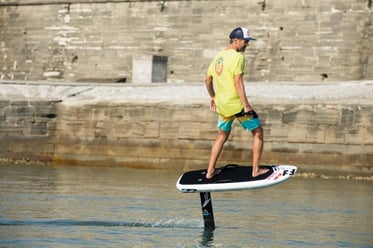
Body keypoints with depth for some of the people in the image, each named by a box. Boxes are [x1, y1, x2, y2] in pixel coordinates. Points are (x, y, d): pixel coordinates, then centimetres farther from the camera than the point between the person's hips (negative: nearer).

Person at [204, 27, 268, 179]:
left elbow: (207, 79, 18)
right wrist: (246, 105, -21)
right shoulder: (237, 57, -14)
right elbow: (238, 82, -21)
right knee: (258, 132, 7)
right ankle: (256, 170, 6)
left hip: (222, 105, 7)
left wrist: (213, 97, 31)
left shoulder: (218, 56, 10)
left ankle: (210, 171, 22)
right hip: (236, 104, -7)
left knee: (222, 136, 22)